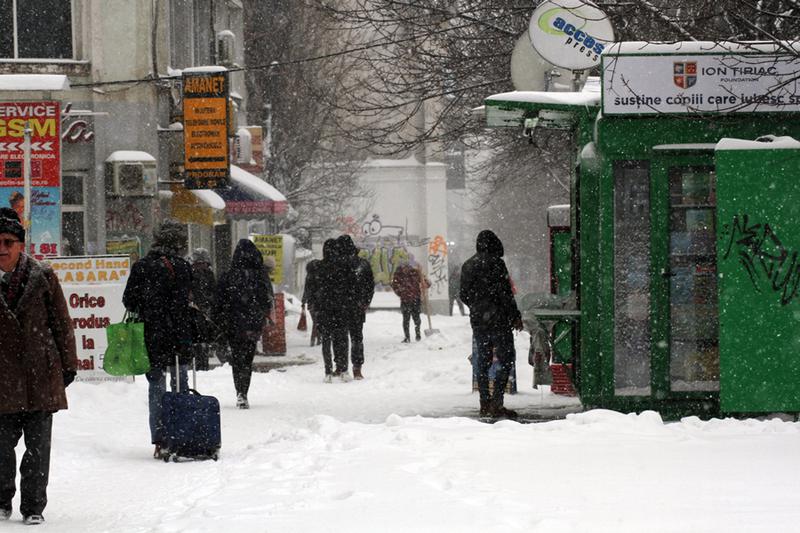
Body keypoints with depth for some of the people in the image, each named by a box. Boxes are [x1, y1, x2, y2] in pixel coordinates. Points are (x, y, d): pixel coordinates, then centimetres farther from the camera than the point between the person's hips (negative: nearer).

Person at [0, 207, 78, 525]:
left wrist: (68, 365, 6)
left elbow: (61, 323, 7)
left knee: (38, 446, 2)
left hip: (41, 377, -1)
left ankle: (33, 507, 11)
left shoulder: (43, 278, 1)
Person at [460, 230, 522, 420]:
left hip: (477, 320, 7)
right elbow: (505, 294, -13)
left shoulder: (467, 265, 11)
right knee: (506, 359, -6)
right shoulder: (495, 263, -11)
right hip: (497, 319, -7)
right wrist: (515, 317, -6)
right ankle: (496, 402, -15)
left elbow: (464, 295, 15)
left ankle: (485, 404, 11)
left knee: (482, 361, 11)